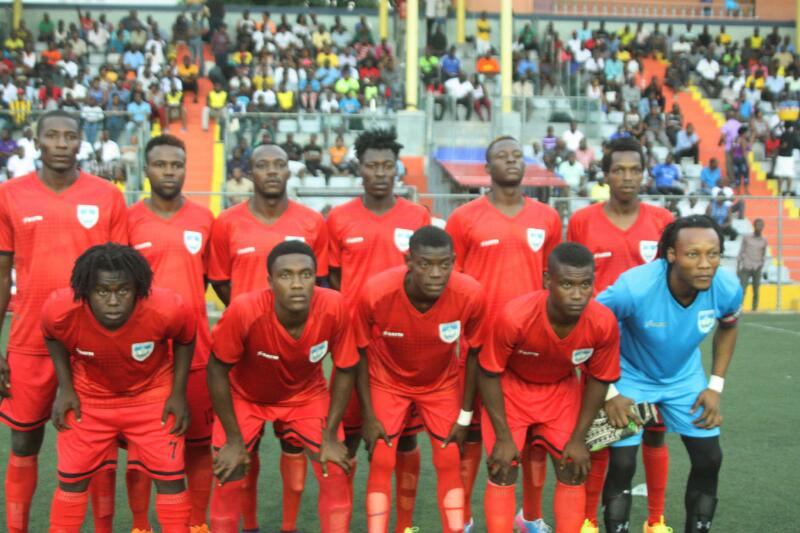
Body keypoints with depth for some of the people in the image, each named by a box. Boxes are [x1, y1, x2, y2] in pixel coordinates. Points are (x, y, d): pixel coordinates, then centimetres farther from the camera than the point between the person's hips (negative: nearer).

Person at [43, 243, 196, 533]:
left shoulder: (168, 309, -33)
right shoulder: (60, 310, -30)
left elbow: (185, 340, -7)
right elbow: (52, 338, -3)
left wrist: (178, 393, -8)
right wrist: (65, 388, -7)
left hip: (152, 394, -1)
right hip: (88, 397, 1)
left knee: (169, 476, -1)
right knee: (72, 476, 6)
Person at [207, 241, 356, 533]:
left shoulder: (334, 307, -32)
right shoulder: (244, 311, -38)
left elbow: (345, 370, -13)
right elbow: (217, 370, -20)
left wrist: (330, 436, -11)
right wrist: (233, 438, -14)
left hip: (306, 395, 2)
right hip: (245, 397, -1)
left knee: (335, 473, -5)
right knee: (228, 481, -5)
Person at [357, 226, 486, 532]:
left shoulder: (471, 294, -31)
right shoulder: (375, 293, -34)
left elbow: (473, 354, -11)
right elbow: (360, 354, -15)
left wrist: (465, 416, -5)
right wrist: (369, 415, -11)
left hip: (442, 384, 1)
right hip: (387, 382, -1)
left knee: (449, 463, 3)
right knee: (381, 463, -2)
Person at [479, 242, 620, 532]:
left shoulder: (604, 322, -29)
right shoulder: (514, 316, -38)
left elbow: (598, 380, -10)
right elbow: (489, 374, -21)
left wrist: (578, 438, -7)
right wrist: (503, 437, -17)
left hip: (562, 390, 3)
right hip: (511, 387, -2)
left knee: (573, 470, 1)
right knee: (503, 471, -5)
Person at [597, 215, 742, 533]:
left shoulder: (728, 289, -24)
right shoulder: (634, 287, -37)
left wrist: (715, 386, -3)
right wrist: (609, 393, -19)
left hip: (685, 378, 4)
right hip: (631, 377, -4)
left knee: (709, 460, 4)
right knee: (622, 464, -7)